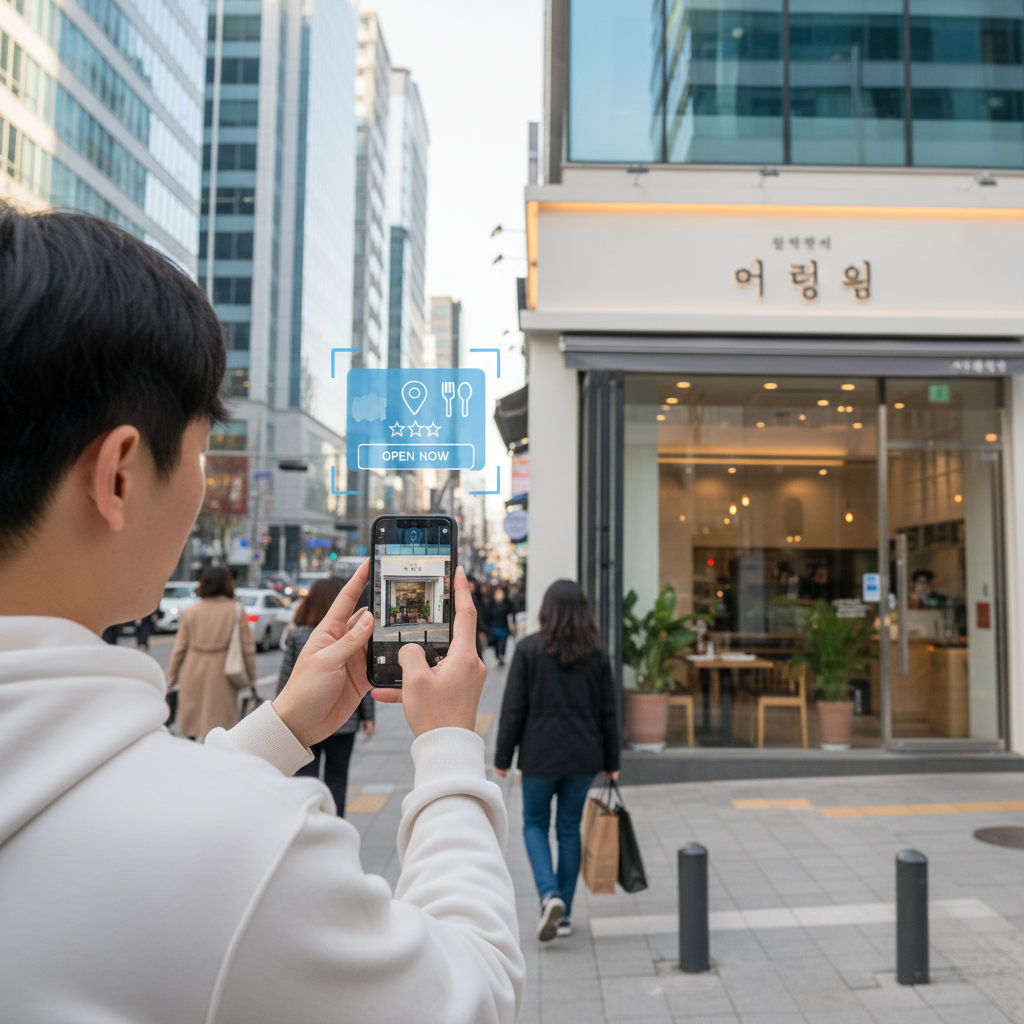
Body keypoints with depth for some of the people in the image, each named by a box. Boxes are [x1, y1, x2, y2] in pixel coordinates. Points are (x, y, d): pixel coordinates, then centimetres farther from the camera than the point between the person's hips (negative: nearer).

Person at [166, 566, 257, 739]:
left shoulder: (191, 611, 4)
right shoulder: (236, 610, -2)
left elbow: (180, 646, 5)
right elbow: (247, 646, -2)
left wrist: (171, 675, 14)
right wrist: (251, 677, 5)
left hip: (193, 674, 2)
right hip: (222, 678, -2)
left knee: (192, 726, 11)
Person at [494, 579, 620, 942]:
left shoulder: (528, 649, -9)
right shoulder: (597, 655, 0)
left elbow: (513, 708, -8)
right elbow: (607, 713, 5)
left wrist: (503, 757, 0)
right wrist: (611, 761, 13)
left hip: (540, 756, -3)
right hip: (583, 757, 3)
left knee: (535, 824, 15)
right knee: (570, 829, 14)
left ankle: (550, 895, -5)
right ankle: (564, 914, 21)